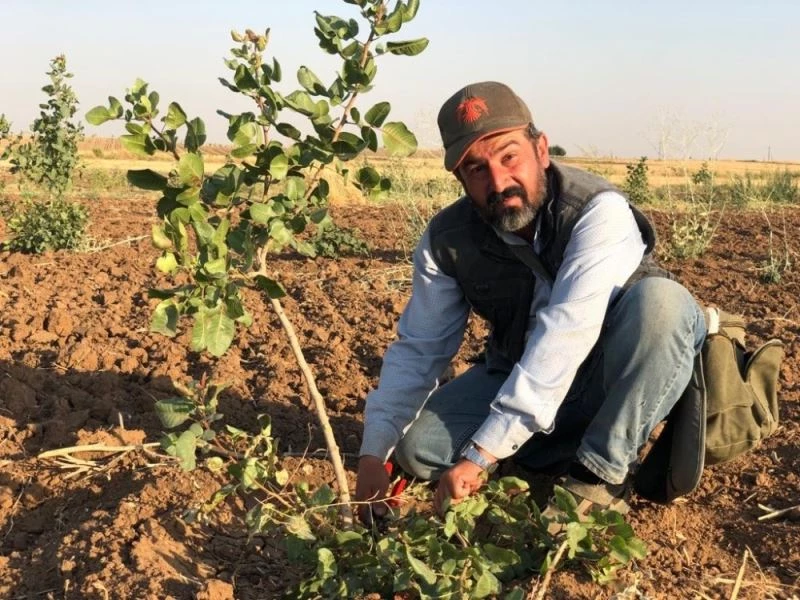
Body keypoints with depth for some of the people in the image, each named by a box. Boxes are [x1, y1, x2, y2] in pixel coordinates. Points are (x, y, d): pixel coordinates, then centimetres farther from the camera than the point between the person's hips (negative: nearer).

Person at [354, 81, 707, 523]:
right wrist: (373, 454, -19)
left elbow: (564, 337, -40)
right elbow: (418, 349, -8)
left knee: (660, 300, -35)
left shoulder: (598, 212, -29)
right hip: (519, 376, 4)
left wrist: (480, 454, -44)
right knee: (418, 445, -17)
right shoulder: (446, 239, -14)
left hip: (617, 378, -3)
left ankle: (602, 474, -20)